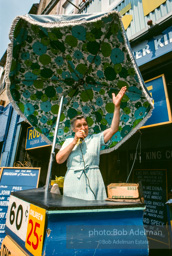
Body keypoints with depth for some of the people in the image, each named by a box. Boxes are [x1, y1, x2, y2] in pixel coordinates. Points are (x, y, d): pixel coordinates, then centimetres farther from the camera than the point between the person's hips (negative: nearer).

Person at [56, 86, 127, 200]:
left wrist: (117, 106, -14)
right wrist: (74, 141, -5)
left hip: (92, 182, -1)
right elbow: (59, 160, 0)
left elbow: (113, 129, -6)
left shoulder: (96, 139, 5)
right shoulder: (69, 141, 10)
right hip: (73, 183, 2)